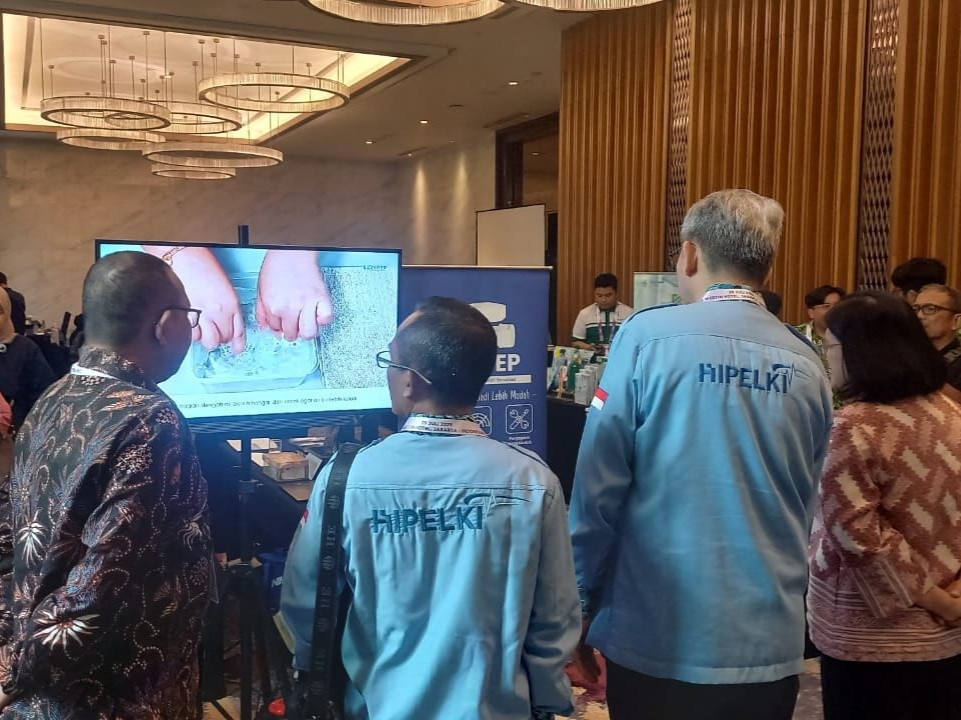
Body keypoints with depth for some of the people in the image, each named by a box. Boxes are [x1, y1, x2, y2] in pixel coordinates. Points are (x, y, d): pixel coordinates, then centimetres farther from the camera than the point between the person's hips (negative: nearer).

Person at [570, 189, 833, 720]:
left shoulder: (648, 337, -12)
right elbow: (804, 508, 11)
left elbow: (598, 489, -11)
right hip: (770, 641, 4)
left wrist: (579, 608, 0)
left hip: (661, 637, -3)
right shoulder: (807, 365, 1)